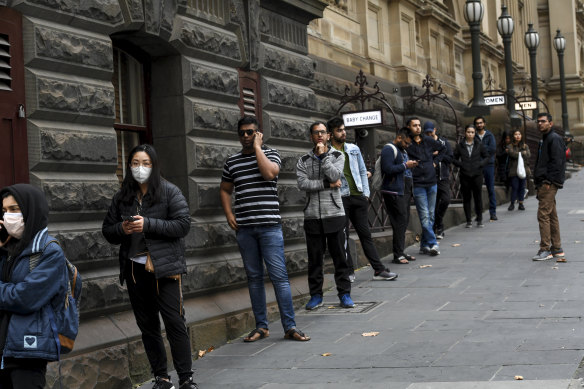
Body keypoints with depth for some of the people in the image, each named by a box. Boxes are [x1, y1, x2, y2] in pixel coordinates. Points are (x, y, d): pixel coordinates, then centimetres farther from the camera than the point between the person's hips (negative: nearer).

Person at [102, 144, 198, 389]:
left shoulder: (169, 192, -2)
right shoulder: (121, 197, 11)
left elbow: (183, 224, -10)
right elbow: (107, 230, 14)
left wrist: (148, 224, -18)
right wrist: (121, 229, -9)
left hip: (164, 267, -4)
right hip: (134, 268, 5)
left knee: (174, 321, -6)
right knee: (147, 325, 9)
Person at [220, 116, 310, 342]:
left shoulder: (270, 154, 3)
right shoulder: (232, 161, 13)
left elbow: (270, 173, -18)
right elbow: (225, 190, 22)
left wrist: (257, 147, -8)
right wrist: (229, 214, 8)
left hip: (269, 225, -3)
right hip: (244, 228, 4)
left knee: (279, 276, -5)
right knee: (254, 277, 8)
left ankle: (289, 327, -1)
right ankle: (261, 326, 15)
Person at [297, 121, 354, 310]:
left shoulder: (337, 156, 6)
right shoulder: (303, 160, 7)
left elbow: (335, 175, -12)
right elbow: (302, 184, -8)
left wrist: (322, 155, -11)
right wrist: (327, 184, -13)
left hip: (334, 214, -1)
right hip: (312, 215, 1)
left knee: (339, 255, 2)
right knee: (314, 257, 6)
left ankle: (344, 294, 9)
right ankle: (316, 295, 14)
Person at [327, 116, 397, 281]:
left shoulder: (354, 149, 13)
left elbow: (362, 172, 16)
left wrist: (366, 194, 9)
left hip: (358, 197, 4)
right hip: (340, 199, -4)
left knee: (365, 234, 6)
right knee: (343, 236, 2)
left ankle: (379, 269, 7)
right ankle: (348, 272, 10)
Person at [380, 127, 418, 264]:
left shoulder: (403, 150, 23)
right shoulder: (389, 149, -8)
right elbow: (388, 169, -19)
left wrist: (411, 165, 12)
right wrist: (405, 165, -15)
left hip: (404, 191, 10)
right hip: (394, 192, -10)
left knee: (404, 222, 8)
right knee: (400, 222, -11)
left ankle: (401, 252, 13)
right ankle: (398, 255, -8)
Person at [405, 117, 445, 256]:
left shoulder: (428, 141, 8)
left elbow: (443, 149, 25)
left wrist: (436, 161, 13)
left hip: (432, 183, 5)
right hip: (417, 185, -5)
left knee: (431, 216, 8)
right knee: (424, 216, -9)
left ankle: (425, 245, 16)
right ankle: (433, 244, -7)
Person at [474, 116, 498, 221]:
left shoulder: (489, 135, 6)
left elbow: (493, 149, -7)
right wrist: (486, 148, -13)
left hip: (488, 164, 0)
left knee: (491, 189, 0)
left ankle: (493, 212, 4)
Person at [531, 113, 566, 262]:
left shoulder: (554, 139, -10)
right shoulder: (544, 140, 21)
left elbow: (557, 162, -17)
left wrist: (548, 181, -21)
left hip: (549, 184, -10)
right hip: (544, 184, 10)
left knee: (543, 215, -11)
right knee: (551, 216, 12)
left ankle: (545, 249, -8)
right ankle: (556, 249, 16)